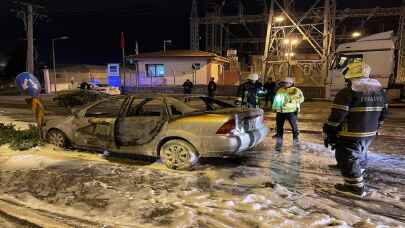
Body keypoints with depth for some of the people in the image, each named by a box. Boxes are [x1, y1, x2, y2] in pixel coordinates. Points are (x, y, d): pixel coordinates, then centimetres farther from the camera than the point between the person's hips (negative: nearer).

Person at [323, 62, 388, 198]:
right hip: (369, 134, 8)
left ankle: (356, 187, 11)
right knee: (360, 155, 26)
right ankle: (359, 176, 44)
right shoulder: (380, 90, 7)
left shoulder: (347, 93, -19)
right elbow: (383, 113, 15)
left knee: (348, 159, 4)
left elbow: (336, 116, -21)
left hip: (350, 135, -8)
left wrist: (329, 134, -12)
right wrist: (374, 128, 27)